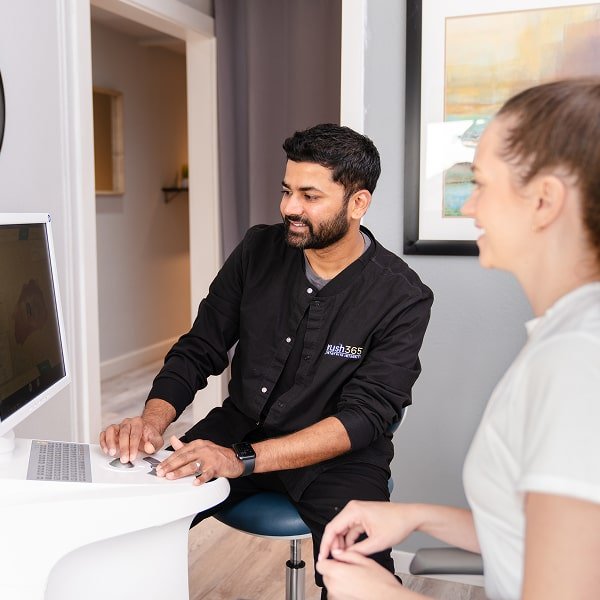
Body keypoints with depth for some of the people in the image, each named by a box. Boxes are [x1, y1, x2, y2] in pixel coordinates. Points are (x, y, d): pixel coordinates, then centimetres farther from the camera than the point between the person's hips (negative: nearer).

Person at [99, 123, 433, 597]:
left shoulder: (402, 297, -13)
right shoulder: (259, 250, -1)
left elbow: (363, 418, -19)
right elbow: (198, 350, 2)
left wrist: (243, 459, -31)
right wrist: (153, 419, -19)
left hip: (337, 455, -3)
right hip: (238, 428, 4)